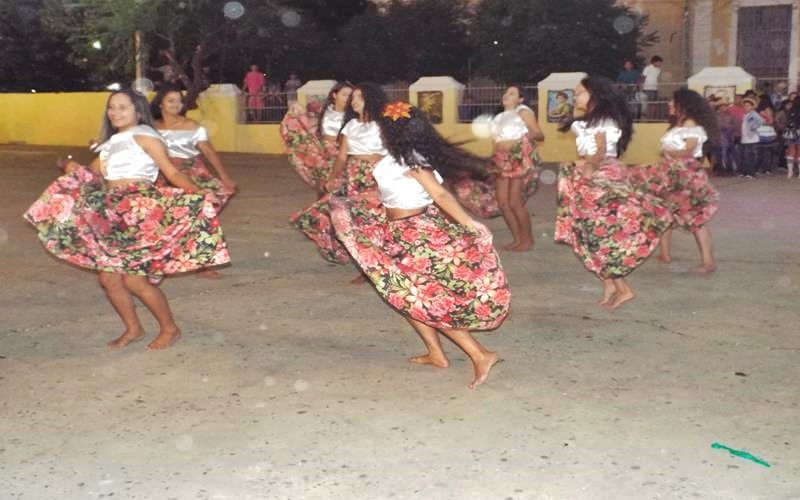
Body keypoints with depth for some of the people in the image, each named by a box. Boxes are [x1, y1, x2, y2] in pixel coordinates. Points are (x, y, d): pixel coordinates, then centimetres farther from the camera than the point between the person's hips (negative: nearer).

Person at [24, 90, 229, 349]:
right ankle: (133, 329, 22)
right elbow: (91, 173, 19)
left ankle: (170, 329, 8)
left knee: (133, 278, -10)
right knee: (108, 276, 5)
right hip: (110, 215, 8)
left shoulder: (144, 136, -4)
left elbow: (172, 172, -11)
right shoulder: (112, 142, 19)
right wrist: (72, 169, -2)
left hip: (139, 215, -8)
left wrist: (196, 192, -27)